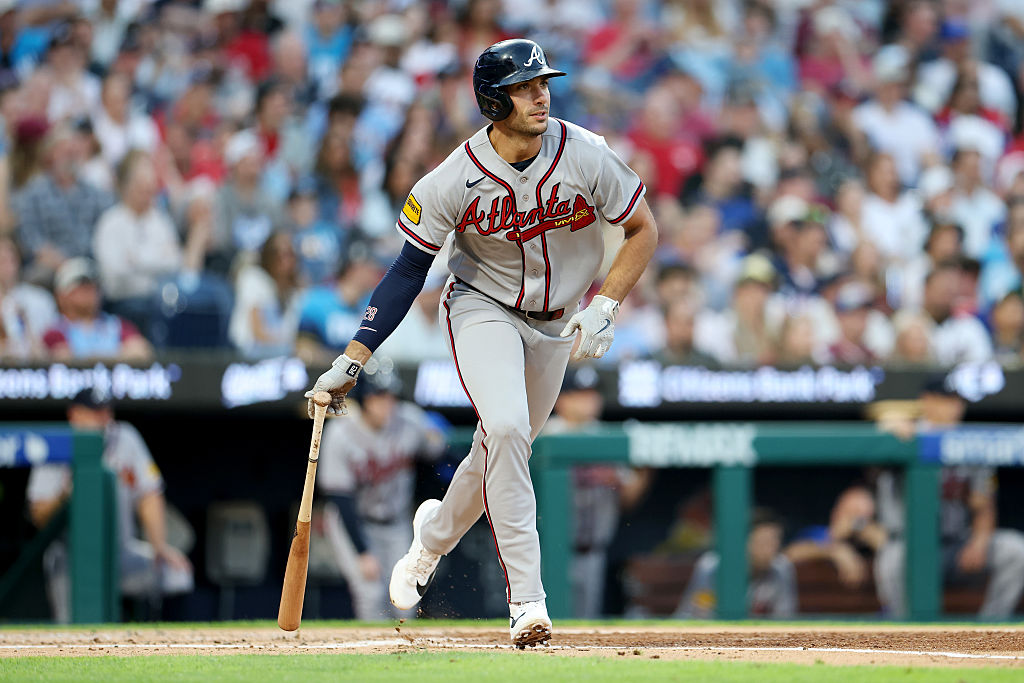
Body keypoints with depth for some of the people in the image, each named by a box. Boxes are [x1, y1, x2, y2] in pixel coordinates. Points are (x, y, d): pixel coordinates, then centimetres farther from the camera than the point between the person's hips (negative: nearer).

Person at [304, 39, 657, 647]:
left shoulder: (585, 156, -18)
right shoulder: (454, 180, -21)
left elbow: (643, 230, -5)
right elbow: (408, 271, -12)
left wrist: (605, 306, -17)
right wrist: (353, 361, -17)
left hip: (556, 321, 3)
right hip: (482, 307, -3)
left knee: (506, 446, 10)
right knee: (505, 428, -25)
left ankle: (434, 536, 42)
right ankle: (527, 597, -23)